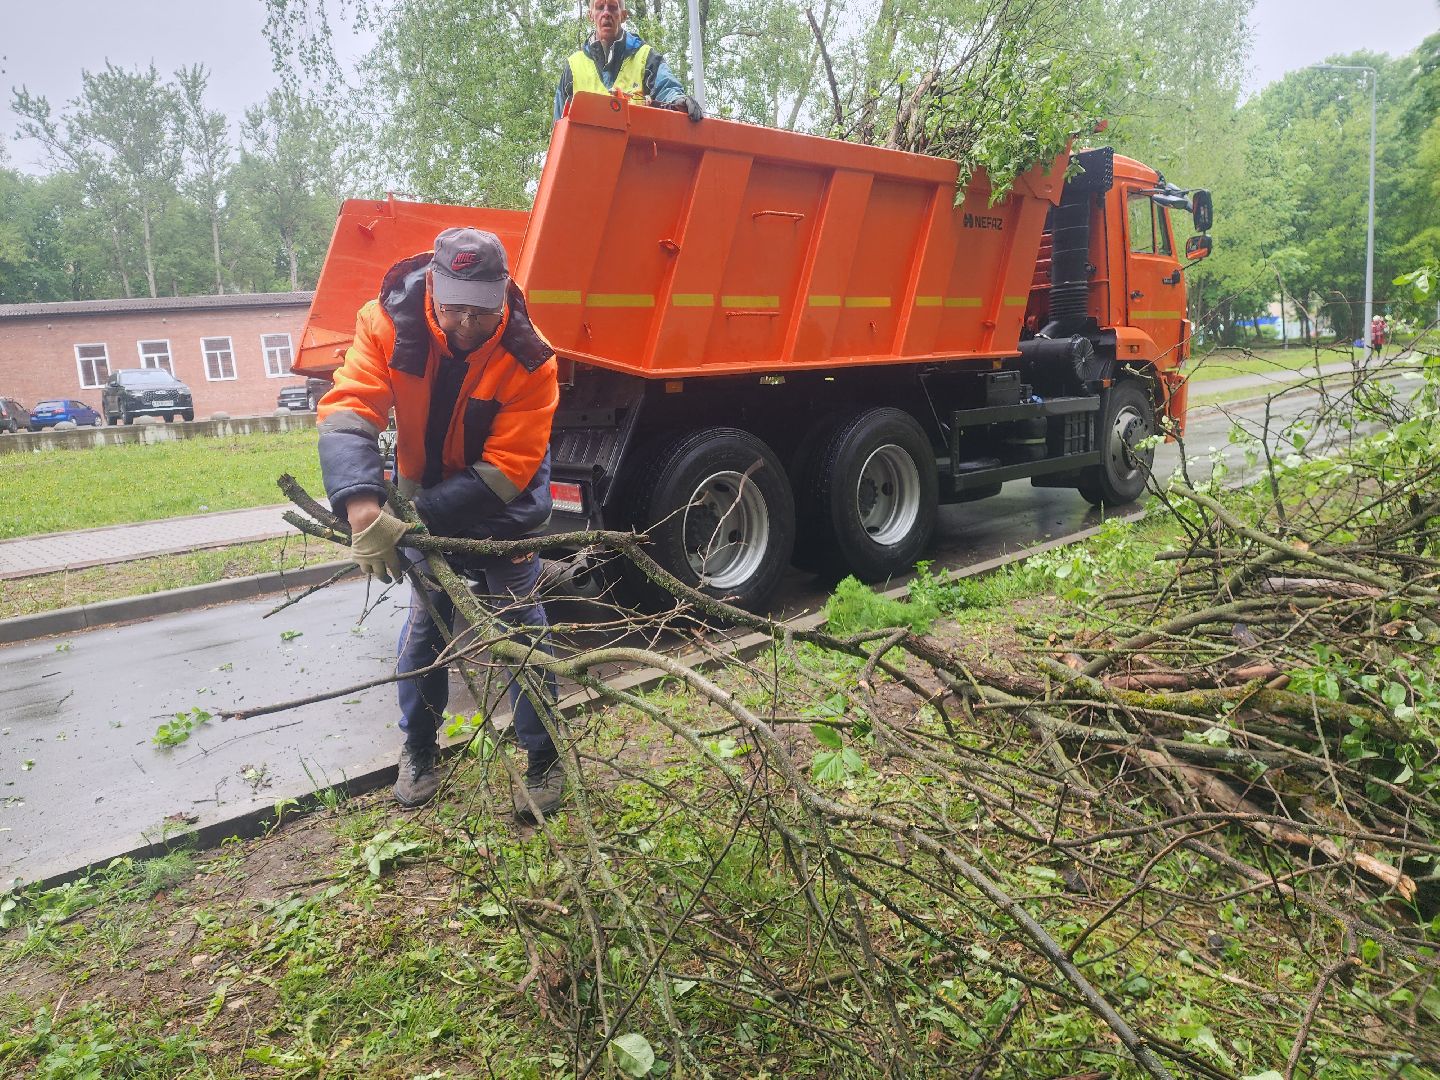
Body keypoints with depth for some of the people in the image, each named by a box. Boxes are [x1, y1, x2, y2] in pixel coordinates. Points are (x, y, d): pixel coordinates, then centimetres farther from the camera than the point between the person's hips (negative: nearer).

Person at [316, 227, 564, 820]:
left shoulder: (528, 358, -27)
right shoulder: (388, 325, -24)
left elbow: (507, 469, -28)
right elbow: (346, 413, -35)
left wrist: (418, 513, -35)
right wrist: (363, 507, -50)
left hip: (503, 501, -2)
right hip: (428, 494, 2)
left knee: (521, 620, -3)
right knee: (424, 621, 4)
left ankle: (542, 760, 12)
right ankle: (418, 750, 25)